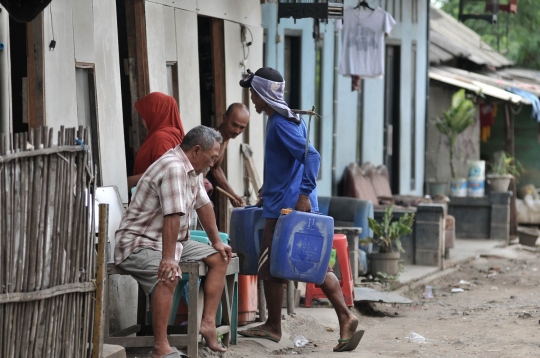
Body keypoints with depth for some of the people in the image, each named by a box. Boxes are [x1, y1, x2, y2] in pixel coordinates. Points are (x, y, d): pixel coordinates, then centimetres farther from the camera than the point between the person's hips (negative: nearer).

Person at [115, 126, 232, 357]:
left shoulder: (191, 168, 9)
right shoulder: (174, 168, -24)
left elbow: (203, 204, 17)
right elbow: (173, 216, -31)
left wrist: (217, 242, 19)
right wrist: (168, 258, -38)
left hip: (172, 241, 11)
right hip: (140, 243, -11)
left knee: (219, 259, 6)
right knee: (168, 275, -37)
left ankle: (208, 324, -2)